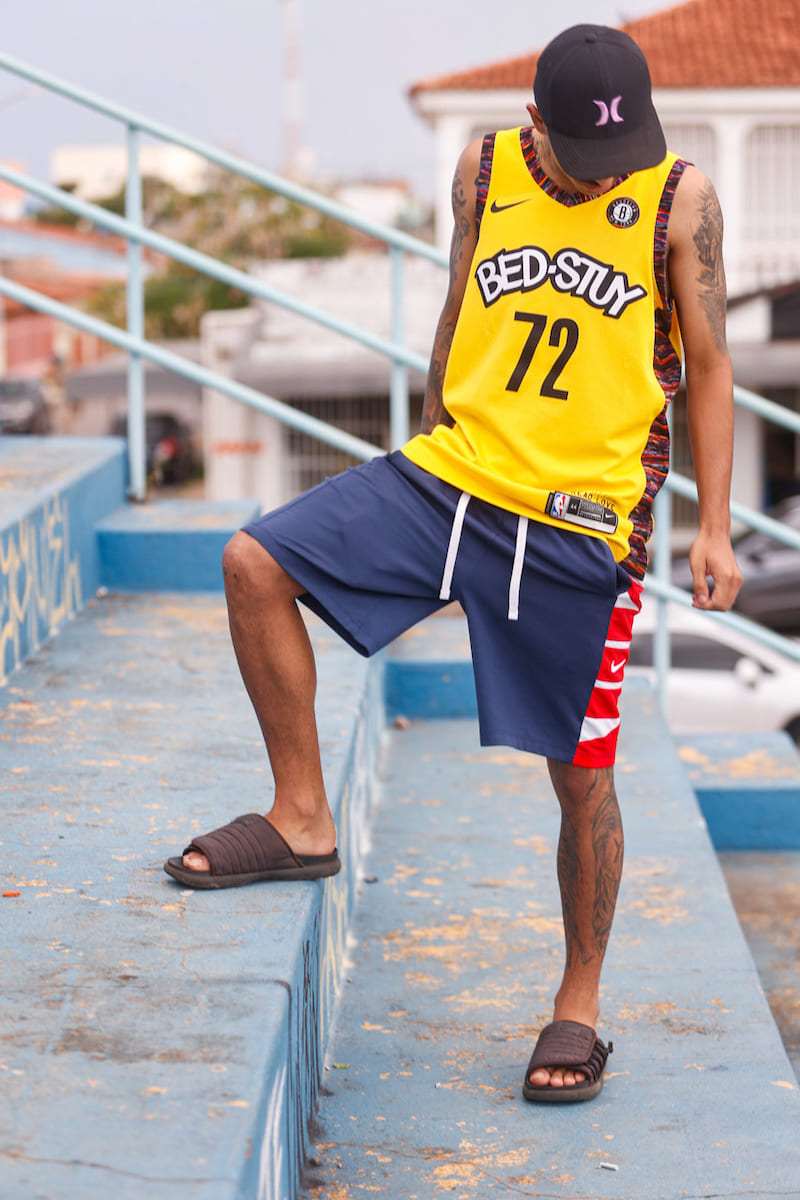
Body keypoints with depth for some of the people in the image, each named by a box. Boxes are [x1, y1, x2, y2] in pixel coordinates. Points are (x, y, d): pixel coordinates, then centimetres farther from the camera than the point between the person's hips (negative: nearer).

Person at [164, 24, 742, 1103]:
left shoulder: (680, 200, -3)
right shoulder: (484, 173, 5)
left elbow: (708, 366, 2)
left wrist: (714, 526, -3)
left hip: (580, 522, -3)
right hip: (449, 475, 3)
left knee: (581, 774, 2)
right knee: (256, 562, -13)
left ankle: (579, 1006, 20)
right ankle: (302, 821, 2)